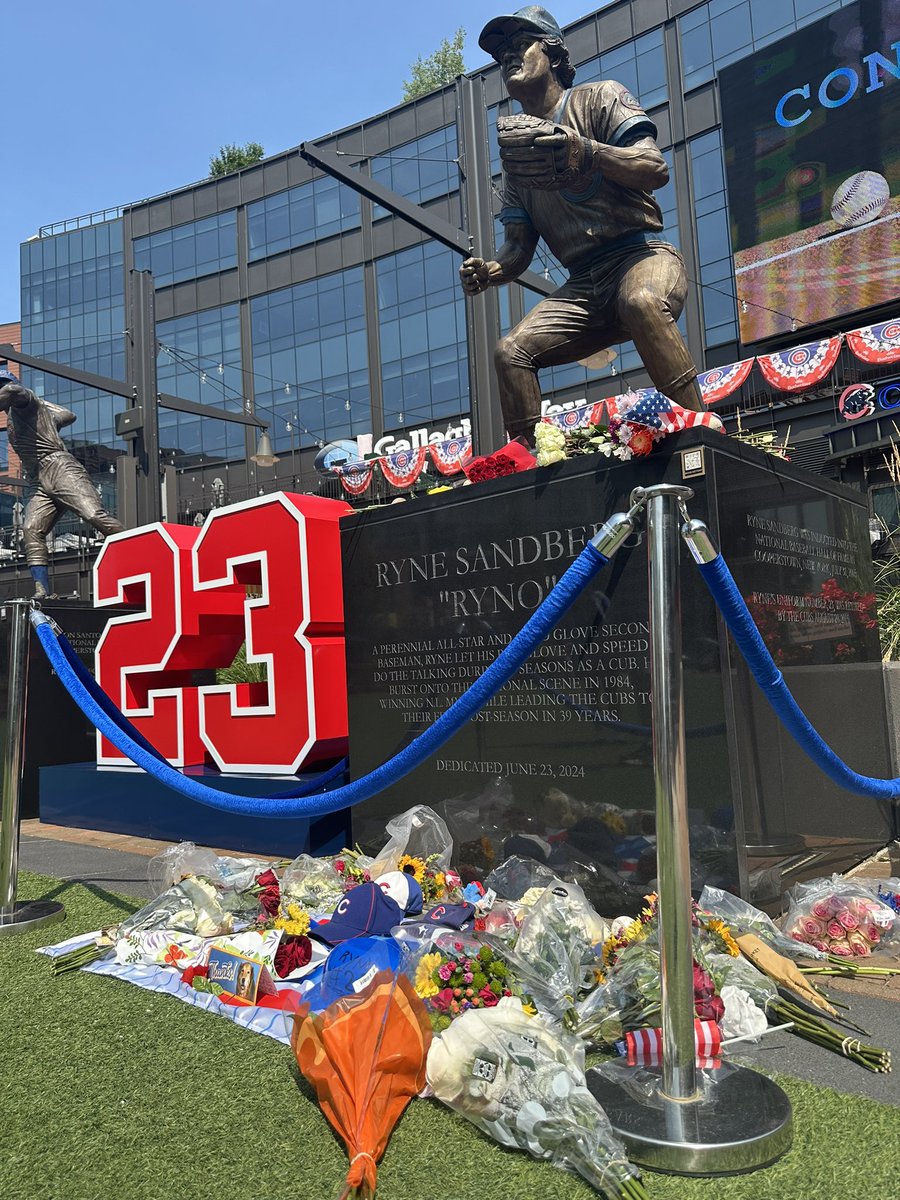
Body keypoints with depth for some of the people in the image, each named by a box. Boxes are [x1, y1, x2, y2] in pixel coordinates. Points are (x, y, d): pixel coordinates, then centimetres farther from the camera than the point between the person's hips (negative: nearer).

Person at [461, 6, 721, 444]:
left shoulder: (600, 97, 9)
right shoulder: (516, 149, 23)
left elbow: (656, 169, -8)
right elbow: (519, 247, 17)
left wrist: (588, 152, -26)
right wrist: (489, 272, -6)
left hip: (642, 254, -5)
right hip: (583, 285, 5)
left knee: (641, 302, -39)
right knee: (511, 351, -17)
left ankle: (702, 428, -37)